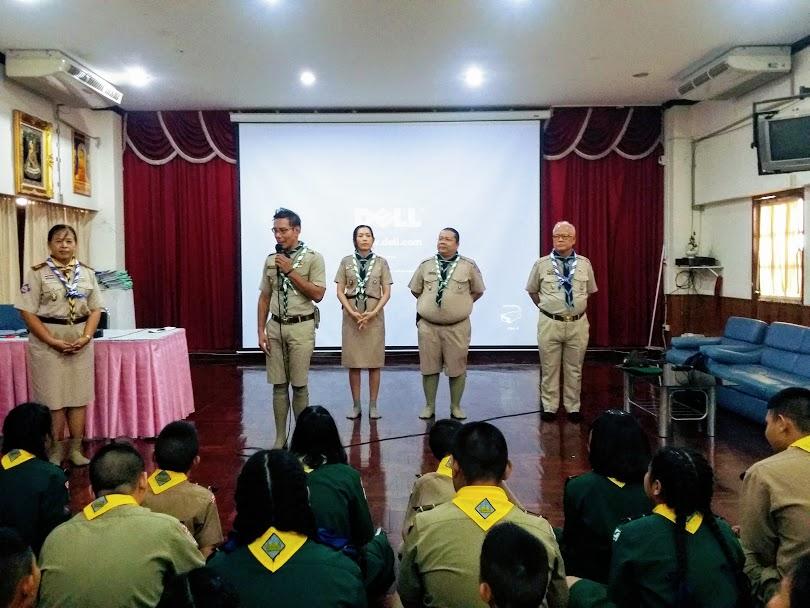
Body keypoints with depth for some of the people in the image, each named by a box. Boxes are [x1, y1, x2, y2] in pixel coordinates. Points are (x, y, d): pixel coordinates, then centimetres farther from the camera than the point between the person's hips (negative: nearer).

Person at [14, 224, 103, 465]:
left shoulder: (87, 273, 7)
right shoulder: (37, 273, -3)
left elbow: (95, 309, 6)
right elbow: (28, 312, -7)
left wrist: (86, 337, -10)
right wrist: (52, 341, -15)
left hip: (80, 341, 3)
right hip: (47, 342, -3)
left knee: (79, 395, 4)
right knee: (52, 397, 0)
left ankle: (76, 448, 13)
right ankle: (56, 451, 10)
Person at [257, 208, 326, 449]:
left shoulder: (313, 258, -6)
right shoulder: (271, 260, 7)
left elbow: (318, 294, -12)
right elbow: (264, 297, 11)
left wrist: (291, 271, -15)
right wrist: (261, 330, 5)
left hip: (301, 327, -4)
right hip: (275, 326, 4)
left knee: (299, 385, 3)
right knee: (279, 385, 8)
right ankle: (280, 438, 17)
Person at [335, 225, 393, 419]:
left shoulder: (381, 262, 4)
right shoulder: (346, 262, 5)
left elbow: (386, 292, 2)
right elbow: (340, 292, 3)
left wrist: (373, 313, -11)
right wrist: (352, 312, -11)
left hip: (374, 316, 0)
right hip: (351, 316, 1)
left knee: (374, 362, 1)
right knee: (353, 362, 3)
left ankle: (373, 405, 10)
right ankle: (356, 405, 12)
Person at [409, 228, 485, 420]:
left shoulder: (468, 266, 0)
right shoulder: (426, 264, 6)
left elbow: (478, 291, 10)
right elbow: (415, 290, 17)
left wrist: (460, 304, 8)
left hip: (457, 327, -1)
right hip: (428, 325, 2)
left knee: (457, 367, 5)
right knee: (429, 367, 7)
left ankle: (456, 407, 19)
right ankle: (429, 406, 19)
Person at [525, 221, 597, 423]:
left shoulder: (584, 264, 3)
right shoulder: (542, 264, -1)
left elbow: (589, 290, 16)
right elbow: (532, 290, 12)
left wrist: (577, 306, 13)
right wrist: (545, 307, 9)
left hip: (578, 323, 1)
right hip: (550, 323, -1)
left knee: (574, 369, 10)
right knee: (549, 368, 6)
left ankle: (573, 407, 23)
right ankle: (549, 407, 19)